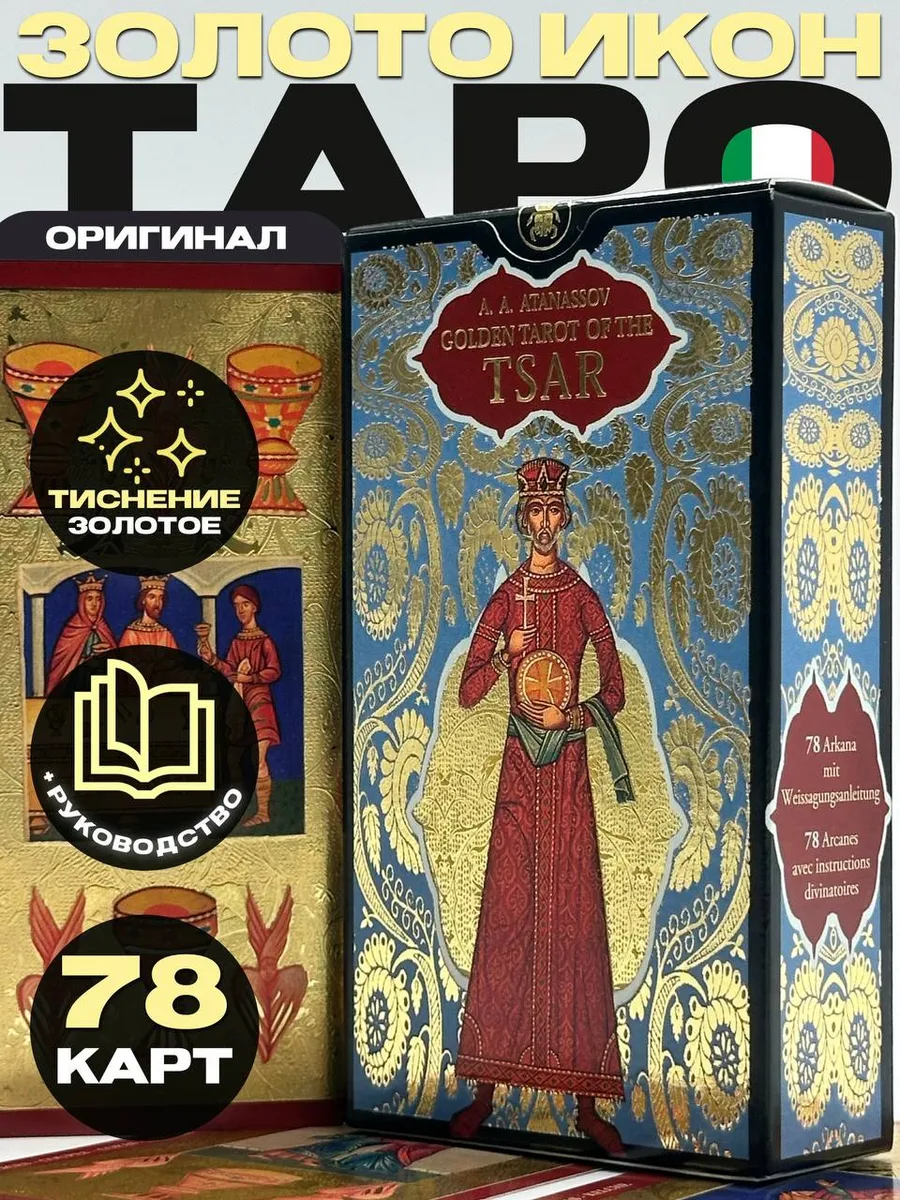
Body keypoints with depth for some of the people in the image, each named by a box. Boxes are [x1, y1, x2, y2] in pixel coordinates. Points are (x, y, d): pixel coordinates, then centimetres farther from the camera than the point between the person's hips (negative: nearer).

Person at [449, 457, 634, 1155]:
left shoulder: (582, 596, 4)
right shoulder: (507, 597, 7)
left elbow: (614, 689, 4)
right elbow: (466, 692, 4)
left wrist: (570, 715, -13)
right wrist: (504, 657, -14)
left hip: (569, 765, -1)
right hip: (518, 762, 1)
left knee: (574, 911, -2)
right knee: (506, 910, 0)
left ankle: (585, 1098, 1)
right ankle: (486, 1089, 5)